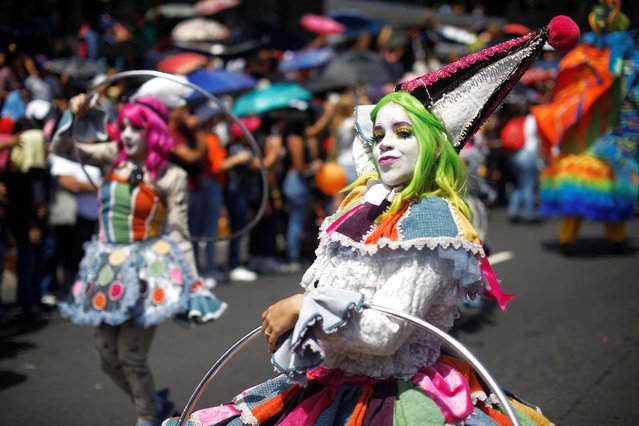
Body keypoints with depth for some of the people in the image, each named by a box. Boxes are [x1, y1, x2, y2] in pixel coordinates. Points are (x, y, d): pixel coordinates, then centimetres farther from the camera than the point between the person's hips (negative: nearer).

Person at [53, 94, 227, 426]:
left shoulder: (171, 177, -8)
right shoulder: (114, 157, 4)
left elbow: (179, 234, -6)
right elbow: (62, 149, 3)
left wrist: (193, 284, -8)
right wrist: (75, 117, -12)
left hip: (148, 268, -5)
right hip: (109, 267, 5)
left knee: (131, 356, -6)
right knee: (107, 358, 11)